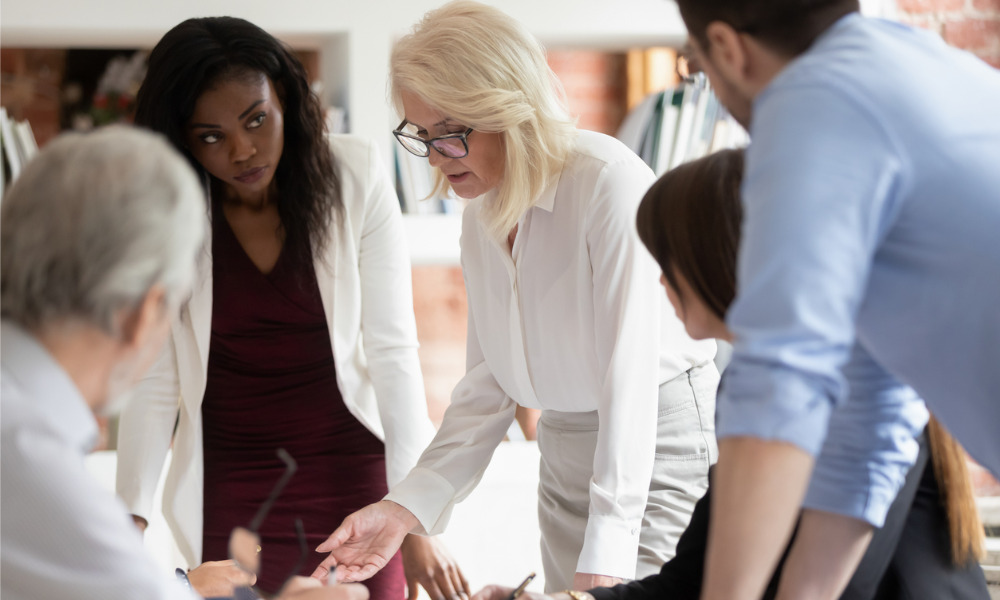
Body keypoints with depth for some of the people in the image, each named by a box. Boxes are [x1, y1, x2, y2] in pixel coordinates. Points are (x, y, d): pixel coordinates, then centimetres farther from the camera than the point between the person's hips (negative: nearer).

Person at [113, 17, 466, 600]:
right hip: (228, 496, 1)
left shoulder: (354, 177, -8)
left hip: (353, 476, 0)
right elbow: (152, 377, -5)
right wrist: (132, 518, -12)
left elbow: (392, 348, -9)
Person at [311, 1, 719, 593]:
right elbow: (489, 386, 7)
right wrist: (407, 507, -6)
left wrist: (603, 561, -29)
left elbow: (630, 370, -24)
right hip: (565, 451, 7)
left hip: (659, 438, -7)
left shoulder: (609, 182, -19)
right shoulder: (481, 217, 6)